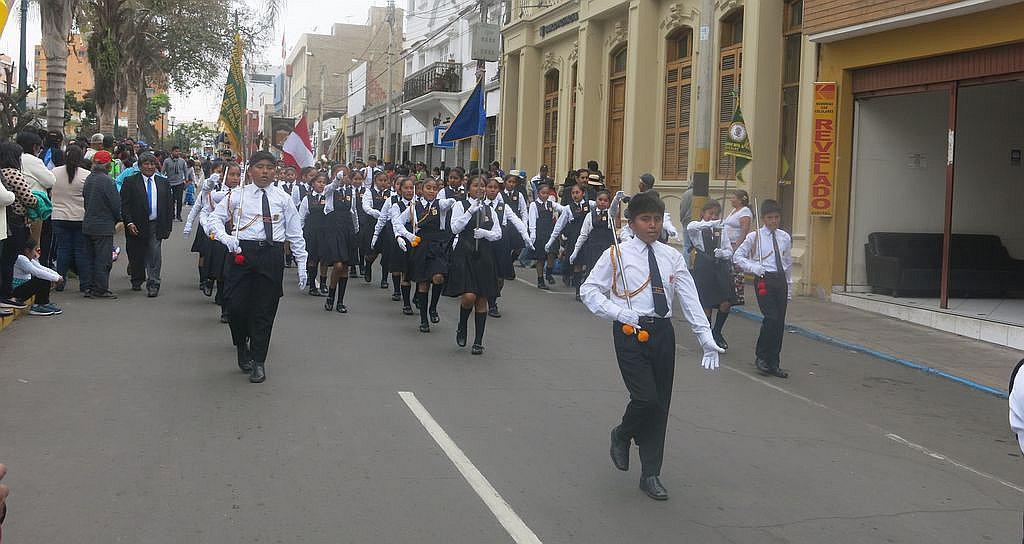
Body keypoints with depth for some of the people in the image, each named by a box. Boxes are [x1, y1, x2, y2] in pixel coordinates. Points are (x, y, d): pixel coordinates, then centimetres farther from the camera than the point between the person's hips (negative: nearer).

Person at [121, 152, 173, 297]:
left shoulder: (163, 182, 9)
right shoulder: (130, 182, 0)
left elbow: (170, 204, 11)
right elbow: (124, 204, -3)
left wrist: (167, 225, 4)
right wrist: (129, 223, -13)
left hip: (155, 225, 1)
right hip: (136, 226, -1)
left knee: (154, 255, -8)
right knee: (136, 256, 10)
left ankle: (153, 285, -4)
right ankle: (137, 281, 31)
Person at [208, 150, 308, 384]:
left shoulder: (283, 199, 9)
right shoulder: (238, 196, 7)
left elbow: (295, 234, 11)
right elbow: (214, 218, 8)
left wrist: (302, 265, 8)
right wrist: (226, 238, -11)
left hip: (272, 255, 1)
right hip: (242, 252, -1)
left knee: (265, 310, 3)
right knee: (236, 304, -7)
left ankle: (258, 362, 15)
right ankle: (242, 346, 23)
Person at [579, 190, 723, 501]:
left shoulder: (673, 257, 8)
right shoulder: (616, 255, -1)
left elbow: (690, 300, 3)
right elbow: (589, 290, 0)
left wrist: (707, 340, -5)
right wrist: (618, 312, -14)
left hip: (663, 332, 4)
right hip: (631, 333, -4)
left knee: (661, 404, 7)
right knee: (646, 399, -15)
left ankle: (651, 474, 19)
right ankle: (621, 436, 19)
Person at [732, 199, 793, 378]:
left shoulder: (785, 237, 10)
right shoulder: (754, 237, -2)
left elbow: (788, 263, 17)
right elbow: (737, 256, 0)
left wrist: (789, 286, 17)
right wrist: (753, 267, -14)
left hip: (781, 280, 5)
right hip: (764, 280, -4)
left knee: (780, 323, 4)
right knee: (771, 318, -16)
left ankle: (773, 364, 13)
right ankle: (761, 357, 3)